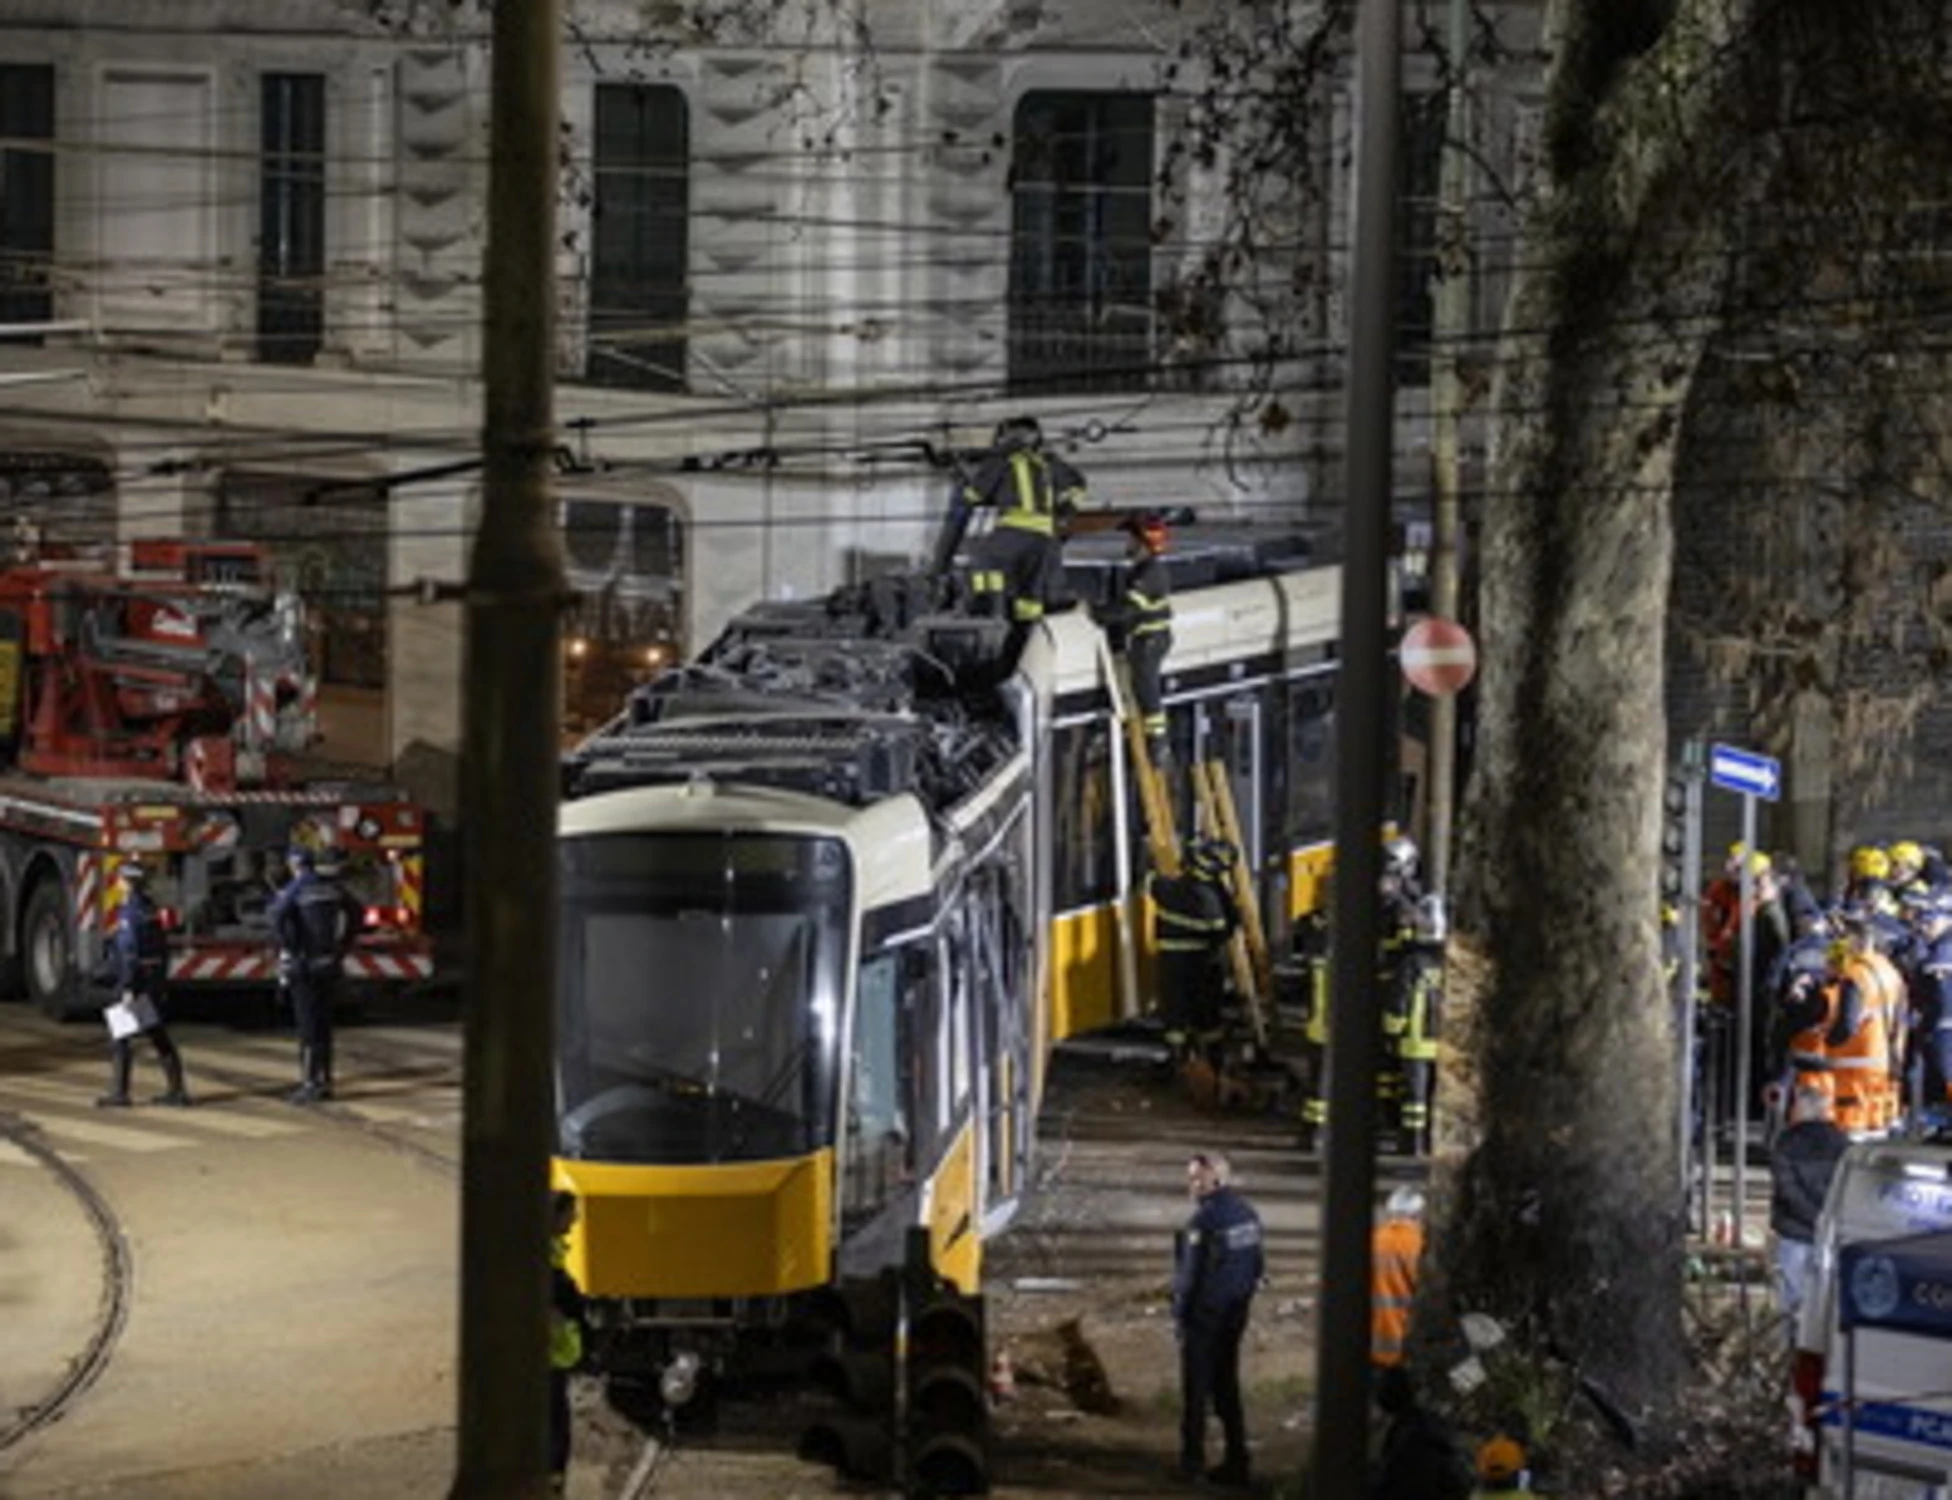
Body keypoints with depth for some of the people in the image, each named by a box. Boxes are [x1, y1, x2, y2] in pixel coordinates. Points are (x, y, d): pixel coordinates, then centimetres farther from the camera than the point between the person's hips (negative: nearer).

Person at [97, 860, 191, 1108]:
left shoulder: (129, 912, -15)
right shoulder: (152, 910, 11)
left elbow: (129, 954, -21)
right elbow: (163, 948, 16)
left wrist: (128, 989, -23)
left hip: (136, 982, -8)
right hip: (156, 981, 8)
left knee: (120, 1039, -1)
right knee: (159, 1036, 12)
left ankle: (118, 1093, -1)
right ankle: (176, 1090, 11)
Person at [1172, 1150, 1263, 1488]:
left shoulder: (1204, 1218, -20)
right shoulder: (1247, 1213, 5)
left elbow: (1190, 1272, -18)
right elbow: (1257, 1264, 10)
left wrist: (1180, 1311, -9)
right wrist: (1244, 1295, 17)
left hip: (1204, 1311, -7)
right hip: (1235, 1310, 7)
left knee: (1195, 1387, 3)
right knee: (1227, 1386, 14)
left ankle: (1191, 1459, 7)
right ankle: (1236, 1461, 14)